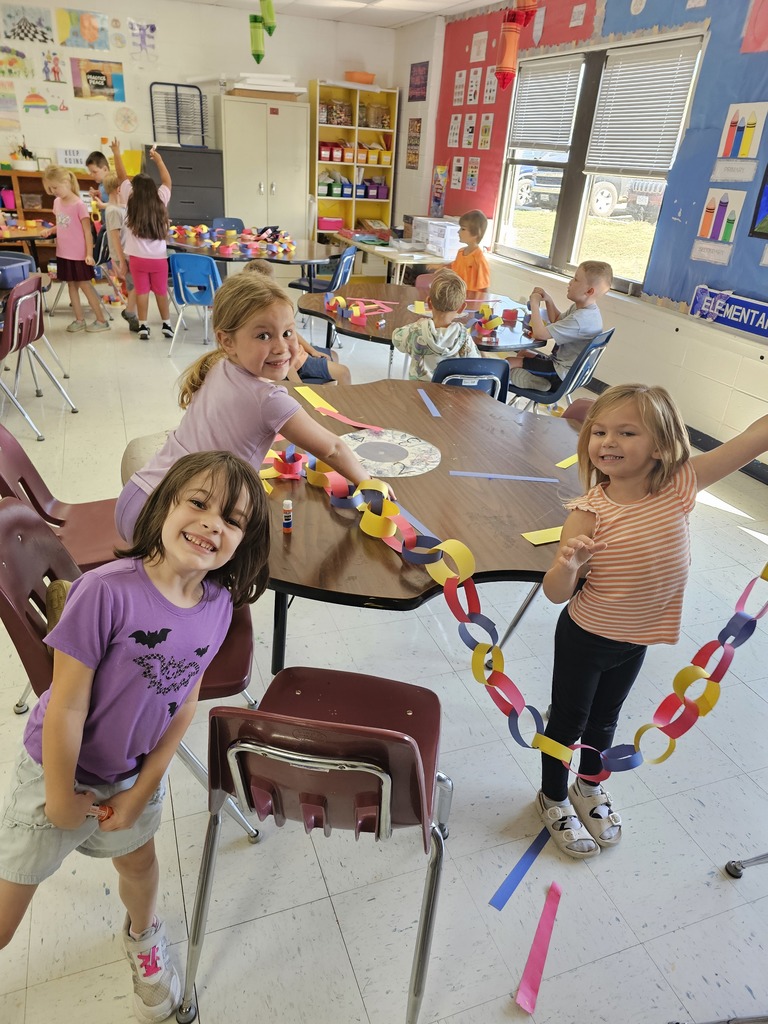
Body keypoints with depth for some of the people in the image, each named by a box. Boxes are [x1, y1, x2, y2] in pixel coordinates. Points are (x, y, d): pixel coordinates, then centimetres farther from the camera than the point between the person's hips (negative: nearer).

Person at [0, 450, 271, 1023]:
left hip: (135, 772, 4)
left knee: (138, 861, 28)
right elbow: (66, 706, -24)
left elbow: (184, 702, -5)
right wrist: (61, 798, -12)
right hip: (60, 771, -4)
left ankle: (142, 935, 61)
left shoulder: (220, 605, -16)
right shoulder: (108, 591, -34)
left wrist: (143, 788, -2)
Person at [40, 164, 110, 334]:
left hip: (78, 255, -7)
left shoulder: (79, 204, -15)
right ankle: (79, 320, 19)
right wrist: (49, 230, 0)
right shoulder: (57, 202, 7)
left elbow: (87, 231, -14)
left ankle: (102, 320, 7)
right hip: (63, 254, 7)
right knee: (72, 285, 11)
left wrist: (89, 254, -18)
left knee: (84, 285, -2)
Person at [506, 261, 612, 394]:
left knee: (509, 363, -11)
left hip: (562, 375, -10)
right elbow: (557, 321, 19)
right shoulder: (579, 307, 0)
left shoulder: (580, 319, -31)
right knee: (523, 353, 23)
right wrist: (548, 299, 3)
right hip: (560, 362, 10)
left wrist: (535, 303, -18)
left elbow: (539, 333, -32)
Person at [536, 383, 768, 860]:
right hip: (584, 638, -3)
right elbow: (557, 593, -23)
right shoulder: (590, 512, -26)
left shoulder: (680, 484, -17)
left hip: (636, 641, 4)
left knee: (605, 719, 26)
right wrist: (568, 564, -44)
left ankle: (589, 787, 52)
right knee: (568, 720, 16)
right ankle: (554, 798, 42)